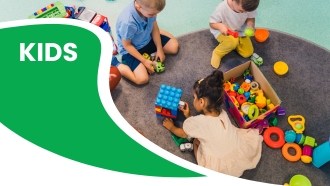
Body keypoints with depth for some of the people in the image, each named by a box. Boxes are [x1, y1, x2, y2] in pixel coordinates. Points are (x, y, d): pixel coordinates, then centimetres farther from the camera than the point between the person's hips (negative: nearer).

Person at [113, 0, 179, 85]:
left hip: (148, 39, 6)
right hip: (131, 49, -6)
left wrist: (159, 49, -3)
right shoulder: (127, 23, -40)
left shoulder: (149, 7, -21)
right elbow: (127, 45, -24)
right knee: (142, 79, -21)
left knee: (174, 47, 8)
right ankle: (116, 65, -2)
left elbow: (154, 27, -4)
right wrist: (144, 61, -18)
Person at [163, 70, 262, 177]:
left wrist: (171, 127, 28)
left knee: (196, 141, 15)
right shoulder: (223, 114, 2)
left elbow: (183, 134, 8)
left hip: (220, 167, -6)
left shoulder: (197, 122, -15)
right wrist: (188, 116, 26)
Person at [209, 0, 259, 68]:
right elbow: (212, 23, -23)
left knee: (248, 53, 6)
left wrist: (251, 26, -29)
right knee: (233, 41, -39)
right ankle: (217, 53, -9)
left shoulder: (248, 6, -26)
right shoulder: (222, 8, -36)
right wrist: (220, 26, -46)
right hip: (224, 31, -5)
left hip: (240, 30, 5)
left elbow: (250, 18, -5)